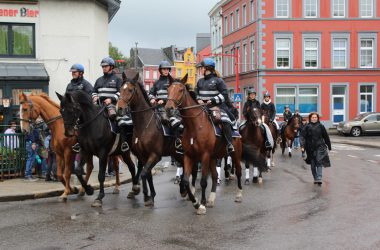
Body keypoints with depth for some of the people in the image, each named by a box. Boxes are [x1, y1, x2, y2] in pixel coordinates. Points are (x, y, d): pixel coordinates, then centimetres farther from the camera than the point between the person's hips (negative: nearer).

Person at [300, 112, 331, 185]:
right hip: (310, 148, 1)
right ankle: (315, 178, 22)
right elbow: (303, 137, -6)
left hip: (320, 147, -1)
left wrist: (329, 146, 15)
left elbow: (326, 137, 10)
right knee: (313, 164, 9)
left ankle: (319, 179, -17)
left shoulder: (321, 126, 2)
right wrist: (302, 146, -19)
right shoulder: (307, 127, 0)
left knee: (319, 163, -12)